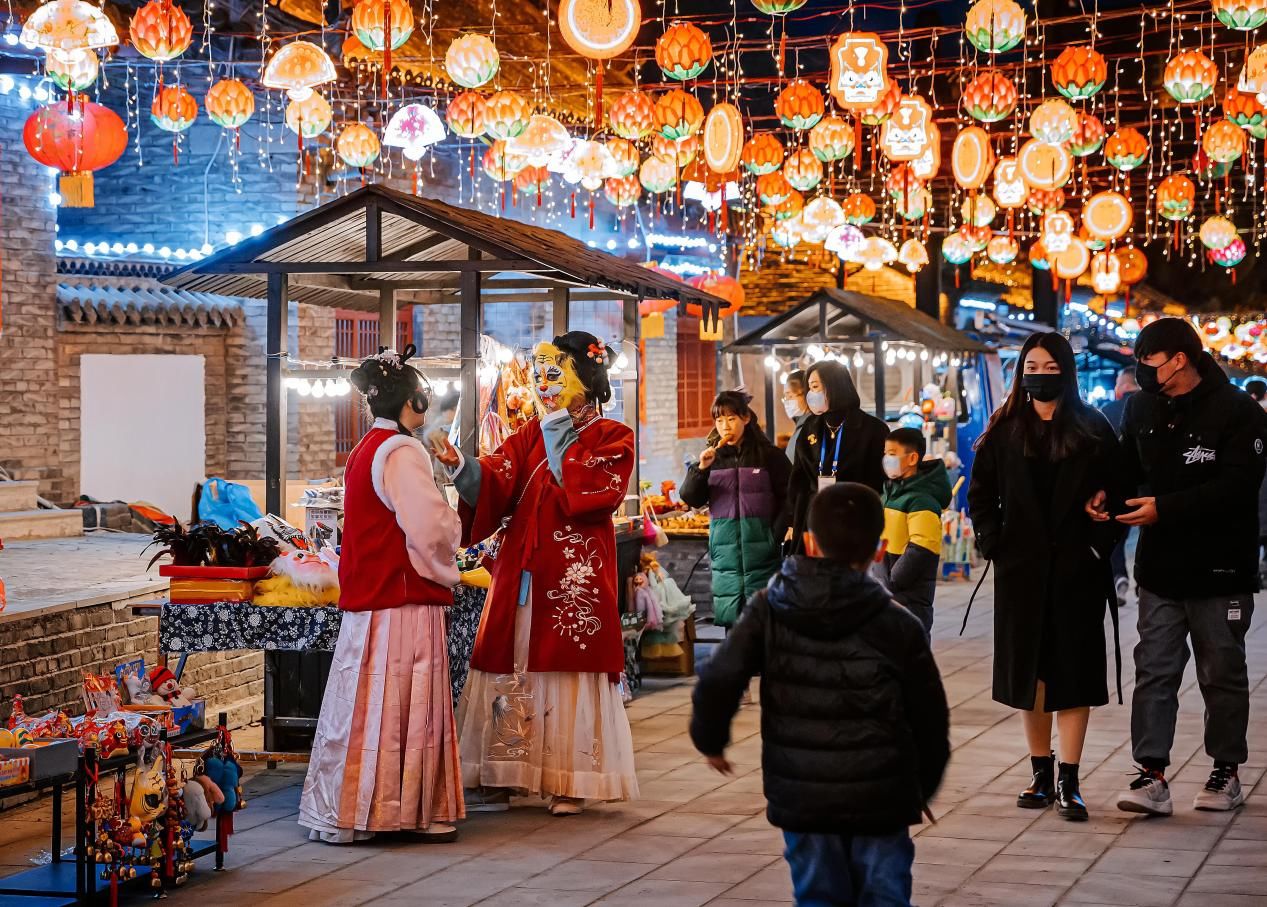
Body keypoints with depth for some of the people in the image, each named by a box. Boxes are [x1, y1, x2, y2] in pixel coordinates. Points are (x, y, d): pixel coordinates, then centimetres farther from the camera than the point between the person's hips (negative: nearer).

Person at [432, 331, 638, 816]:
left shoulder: (612, 438, 3)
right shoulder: (531, 435, 15)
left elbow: (588, 492, -13)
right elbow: (496, 481, -1)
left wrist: (558, 442, -8)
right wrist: (462, 465, -20)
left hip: (575, 574, -4)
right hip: (520, 572, 4)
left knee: (568, 667, -4)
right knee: (509, 666, 2)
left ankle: (568, 783, 3)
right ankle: (497, 780, 6)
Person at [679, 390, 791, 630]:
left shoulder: (769, 456, 0)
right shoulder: (713, 457, 9)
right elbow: (691, 498, 4)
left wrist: (775, 535, -8)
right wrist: (700, 469, -12)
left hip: (760, 548, -3)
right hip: (725, 551, 3)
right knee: (729, 616, 2)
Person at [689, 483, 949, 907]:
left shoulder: (768, 611, -4)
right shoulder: (898, 625, -5)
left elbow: (718, 681, -10)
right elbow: (929, 717, 2)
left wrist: (710, 739, 10)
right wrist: (924, 786, 19)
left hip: (800, 796, 1)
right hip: (880, 799, -1)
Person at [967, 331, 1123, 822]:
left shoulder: (1093, 430, 1)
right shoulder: (1004, 431, 5)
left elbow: (1116, 494, 2)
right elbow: (980, 494, 8)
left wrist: (1099, 546, -8)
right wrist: (994, 546, -3)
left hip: (1077, 570, -2)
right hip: (1021, 570, 2)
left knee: (1074, 671, -1)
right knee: (1027, 670, 6)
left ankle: (1068, 781, 2)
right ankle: (1042, 772, 17)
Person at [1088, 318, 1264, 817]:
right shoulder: (1142, 408, 7)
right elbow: (1129, 466, 19)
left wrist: (1164, 508, -25)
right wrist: (1107, 496, -3)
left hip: (1220, 569, -5)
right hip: (1159, 566, 5)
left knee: (1222, 673, 9)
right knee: (1154, 670, -1)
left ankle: (1226, 770, 23)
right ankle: (1152, 776, -1)